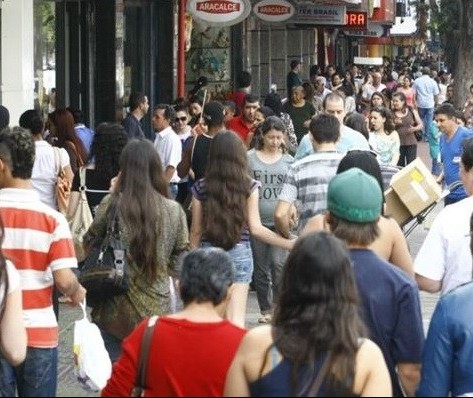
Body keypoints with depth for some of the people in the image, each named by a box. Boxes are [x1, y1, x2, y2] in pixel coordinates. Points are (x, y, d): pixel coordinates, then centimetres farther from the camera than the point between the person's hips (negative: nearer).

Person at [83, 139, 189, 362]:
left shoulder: (112, 205, -10)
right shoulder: (173, 211, -3)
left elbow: (89, 244, 4)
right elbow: (179, 263, 4)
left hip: (114, 312, -2)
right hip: (156, 311, 2)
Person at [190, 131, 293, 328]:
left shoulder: (201, 188, -2)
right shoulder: (249, 187, -5)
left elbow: (196, 230, 3)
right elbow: (256, 228, -9)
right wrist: (290, 244, -6)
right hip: (239, 253, -1)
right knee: (236, 320, 0)